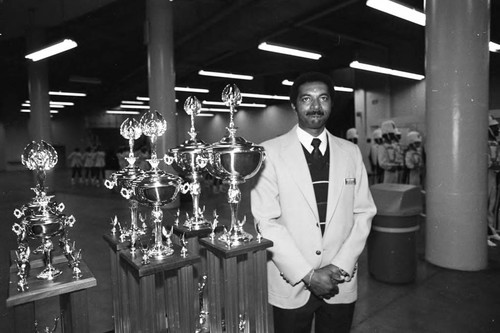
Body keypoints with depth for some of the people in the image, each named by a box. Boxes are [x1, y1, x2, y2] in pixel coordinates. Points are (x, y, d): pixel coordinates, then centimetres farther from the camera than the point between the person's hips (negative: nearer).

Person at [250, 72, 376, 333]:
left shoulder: (351, 152, 3)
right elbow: (266, 222, -12)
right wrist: (307, 274, -13)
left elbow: (363, 213, 2)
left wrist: (341, 266, -8)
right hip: (291, 285, -2)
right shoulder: (270, 153, -9)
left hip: (341, 283, 3)